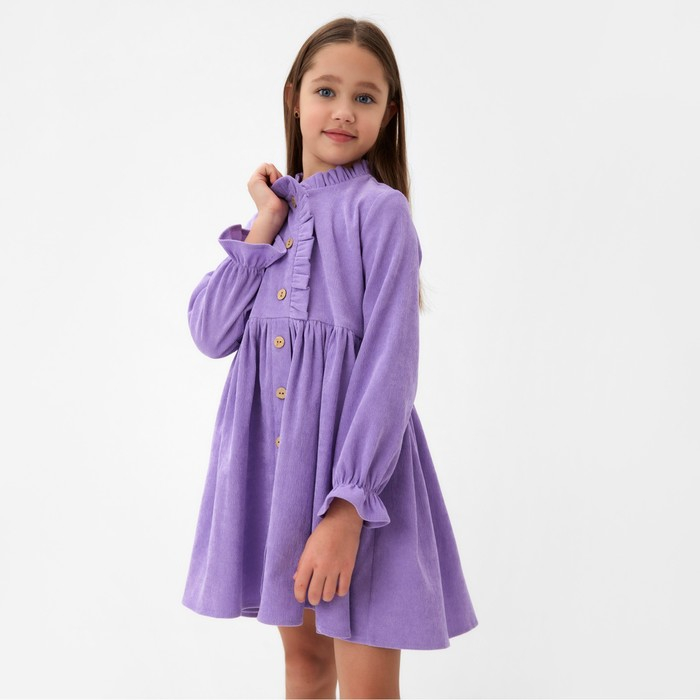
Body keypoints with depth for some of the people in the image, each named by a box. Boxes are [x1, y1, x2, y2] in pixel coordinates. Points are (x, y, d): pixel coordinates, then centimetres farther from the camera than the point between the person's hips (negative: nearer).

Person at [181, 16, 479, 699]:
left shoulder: (379, 209, -8)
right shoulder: (274, 208, 10)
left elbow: (390, 363, -15)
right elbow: (211, 332, 1)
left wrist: (347, 506, -22)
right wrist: (264, 227, -5)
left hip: (357, 461, -5)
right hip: (273, 454, 6)